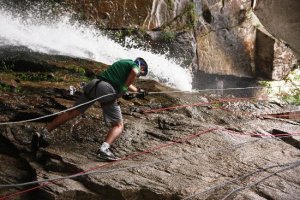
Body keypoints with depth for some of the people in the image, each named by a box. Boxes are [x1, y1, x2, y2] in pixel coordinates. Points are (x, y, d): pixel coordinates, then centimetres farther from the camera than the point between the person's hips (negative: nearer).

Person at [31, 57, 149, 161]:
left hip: (94, 84, 7)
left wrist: (138, 91, 66)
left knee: (72, 112, 12)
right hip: (107, 89, -7)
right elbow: (134, 72, -11)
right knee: (118, 126, 1)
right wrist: (124, 90, -1)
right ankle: (104, 149, -24)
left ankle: (43, 133, 6)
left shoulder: (122, 63, 36)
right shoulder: (135, 65, 14)